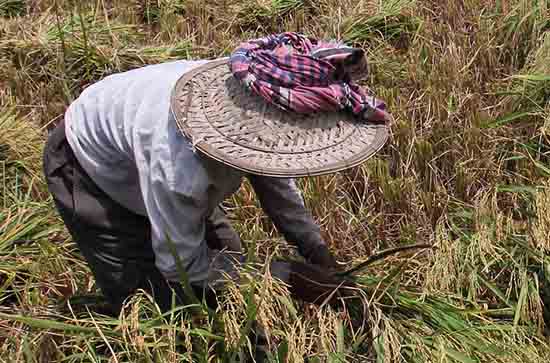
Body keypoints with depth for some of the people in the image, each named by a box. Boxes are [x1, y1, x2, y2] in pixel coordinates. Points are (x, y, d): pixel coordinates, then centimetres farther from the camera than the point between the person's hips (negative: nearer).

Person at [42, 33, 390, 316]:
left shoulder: (258, 103, -25)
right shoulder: (181, 163, -45)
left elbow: (277, 182, -4)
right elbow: (180, 263, -28)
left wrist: (319, 254, -12)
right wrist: (286, 276, -26)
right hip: (89, 169, -6)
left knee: (230, 258, 9)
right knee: (158, 308, -8)